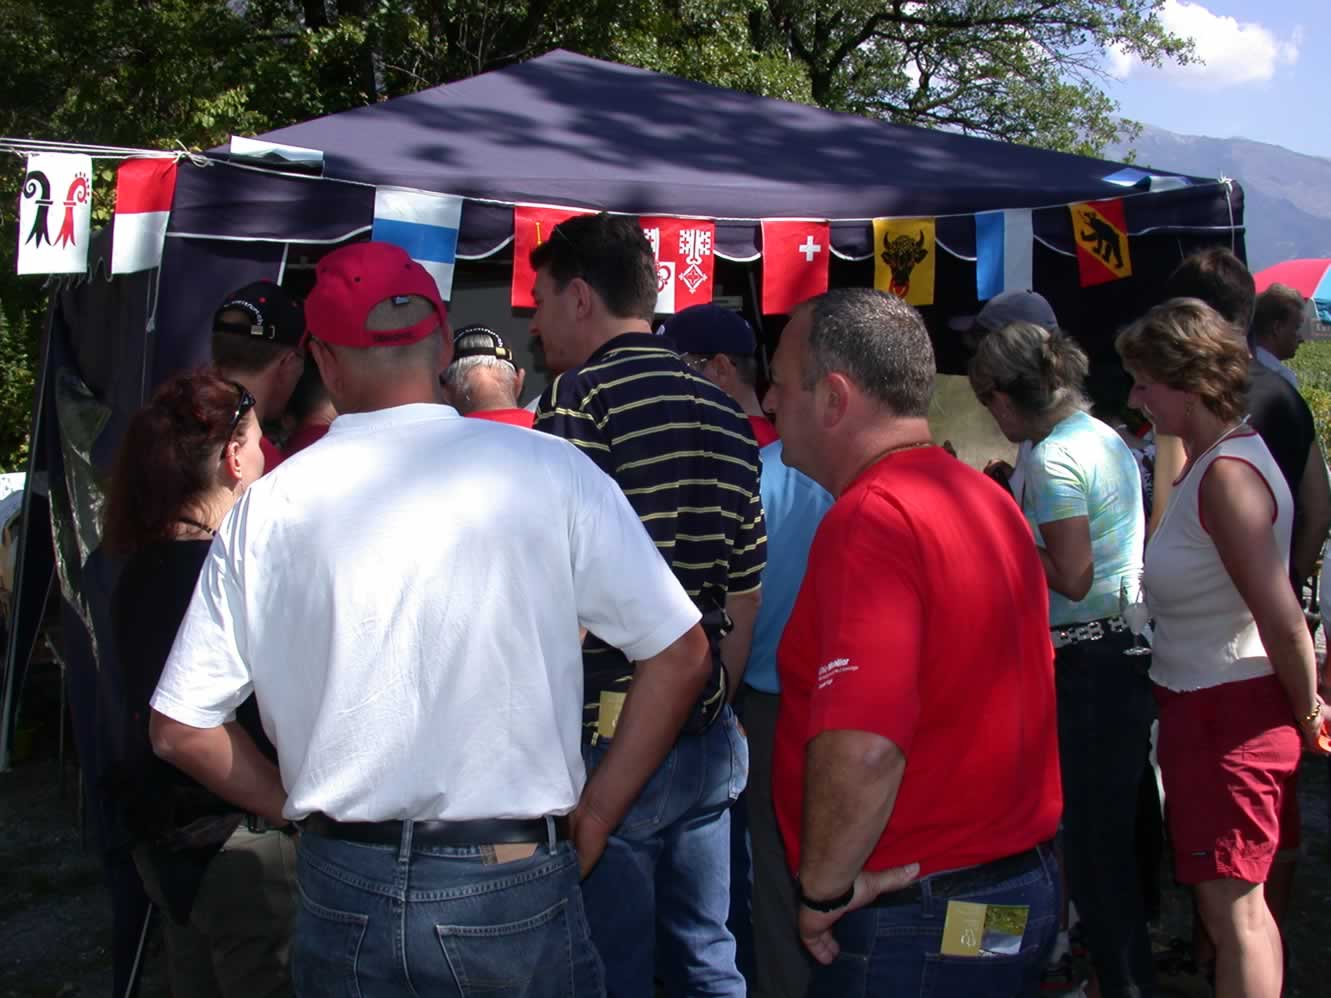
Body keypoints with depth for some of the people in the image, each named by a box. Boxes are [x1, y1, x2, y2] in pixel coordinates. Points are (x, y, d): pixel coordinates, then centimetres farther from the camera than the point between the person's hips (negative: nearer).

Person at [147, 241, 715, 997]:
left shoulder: (266, 508, -4)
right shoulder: (547, 469, -9)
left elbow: (179, 729, 1)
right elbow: (682, 655, -5)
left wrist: (307, 808, 11)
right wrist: (595, 814, 2)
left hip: (343, 894, 2)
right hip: (514, 889, -1)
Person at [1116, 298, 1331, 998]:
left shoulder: (1226, 475, -23)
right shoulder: (1212, 460, 8)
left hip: (1228, 711, -10)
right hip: (1201, 701, 10)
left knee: (1230, 906, -1)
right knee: (1244, 901, 20)